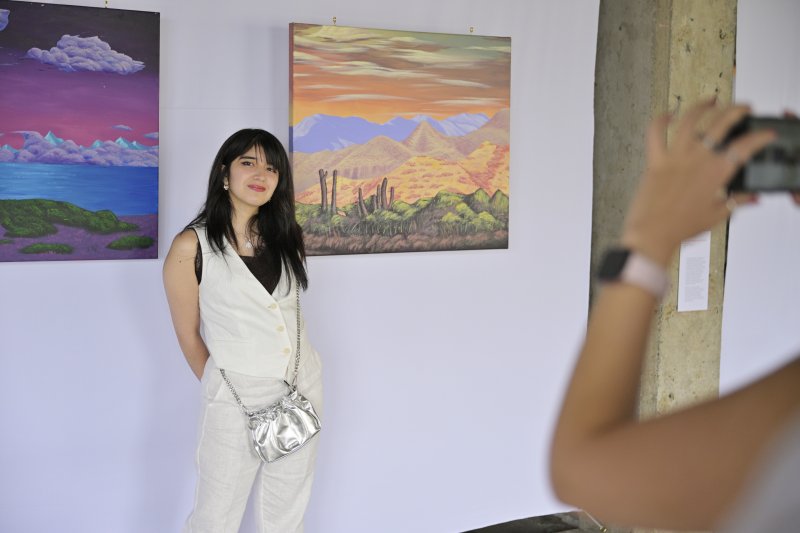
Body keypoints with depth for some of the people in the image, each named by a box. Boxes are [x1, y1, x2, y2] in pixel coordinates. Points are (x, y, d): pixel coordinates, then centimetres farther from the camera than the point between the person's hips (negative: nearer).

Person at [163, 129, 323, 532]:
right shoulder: (192, 246, -9)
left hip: (303, 386, 5)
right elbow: (189, 336, -1)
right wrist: (219, 390, 8)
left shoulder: (287, 237, 5)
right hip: (236, 396, -4)